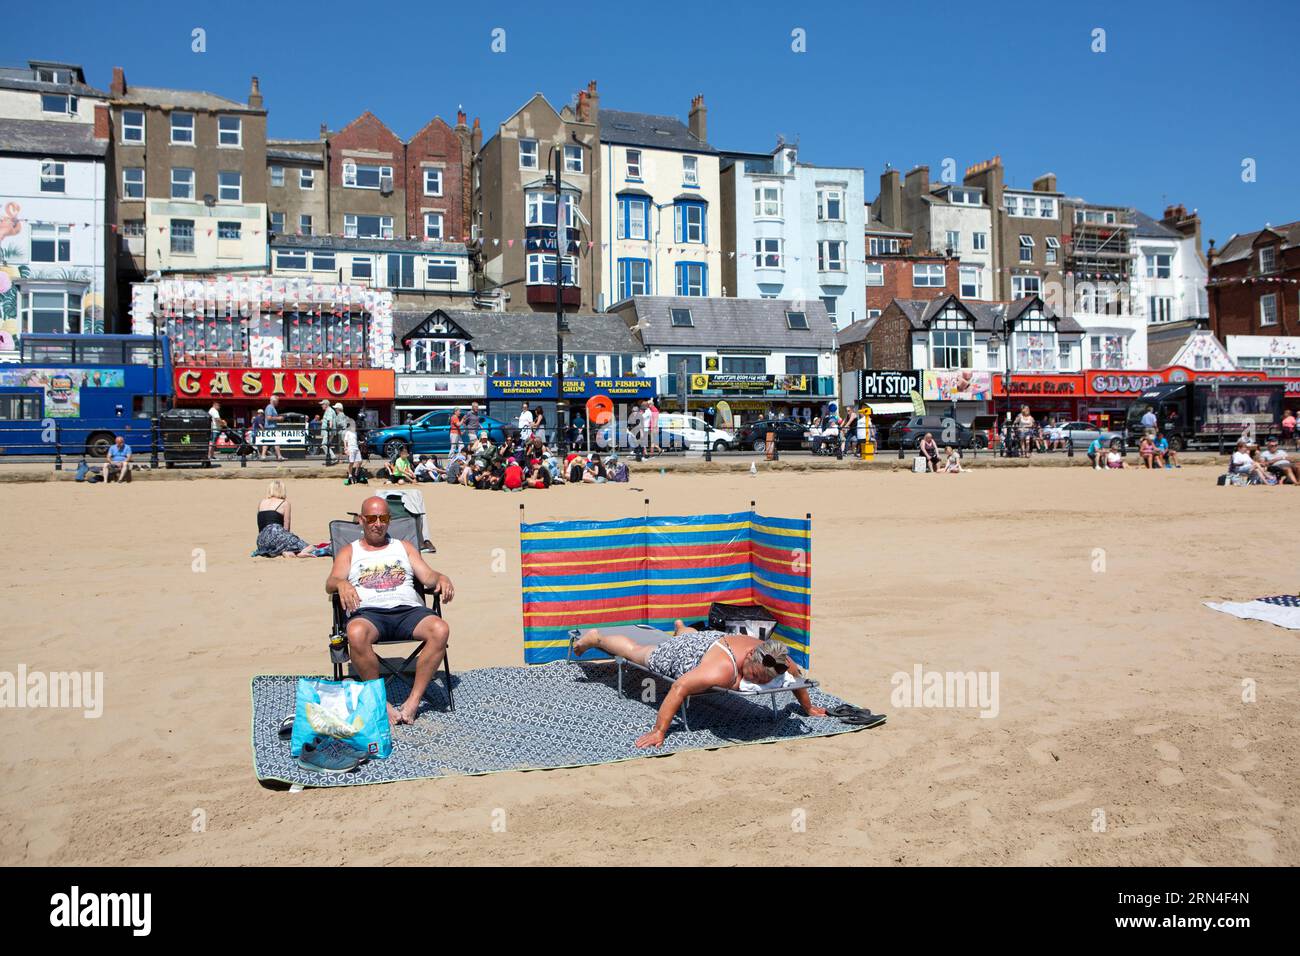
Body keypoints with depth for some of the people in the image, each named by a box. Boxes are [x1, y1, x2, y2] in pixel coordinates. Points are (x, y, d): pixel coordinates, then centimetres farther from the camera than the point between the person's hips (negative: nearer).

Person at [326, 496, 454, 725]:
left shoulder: (405, 548, 27)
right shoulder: (349, 552, 23)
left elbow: (427, 576, 15)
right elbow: (330, 583, 6)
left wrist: (442, 578, -9)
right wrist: (342, 584, -19)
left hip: (408, 609, 2)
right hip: (368, 612, -2)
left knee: (440, 629, -30)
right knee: (356, 634, -39)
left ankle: (413, 701, -25)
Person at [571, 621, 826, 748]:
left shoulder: (780, 663, -33)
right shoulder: (723, 671, -51)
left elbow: (796, 675, -10)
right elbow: (680, 687, -49)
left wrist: (808, 708, 2)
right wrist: (659, 731, -49)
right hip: (679, 654, -5)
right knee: (635, 651, 23)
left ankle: (681, 627, 78)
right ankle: (596, 637, 50)